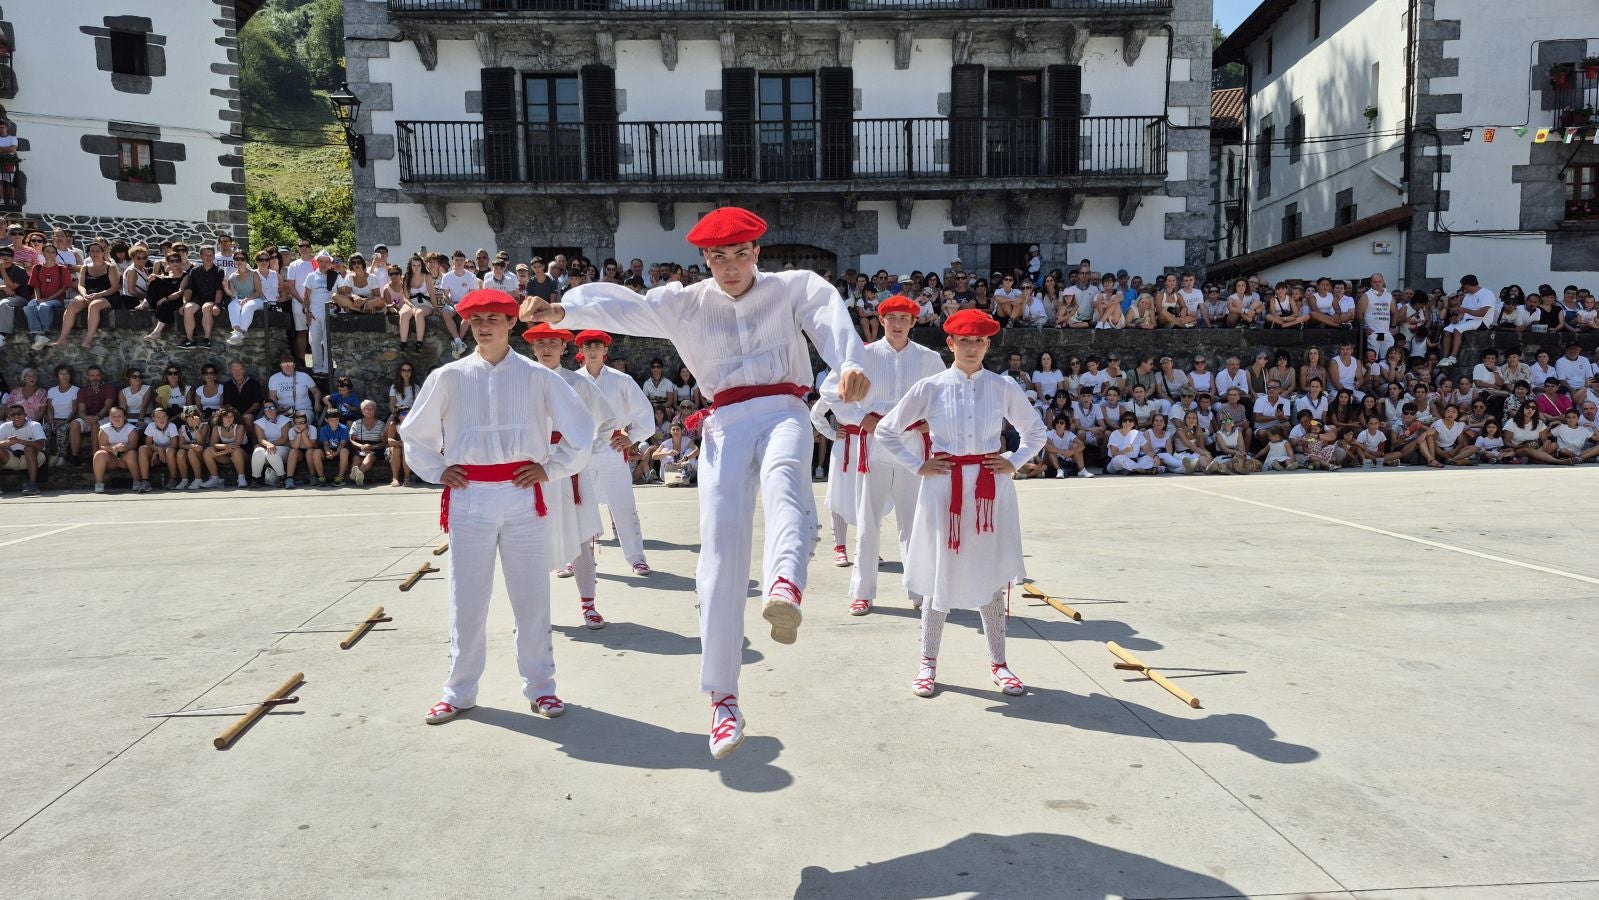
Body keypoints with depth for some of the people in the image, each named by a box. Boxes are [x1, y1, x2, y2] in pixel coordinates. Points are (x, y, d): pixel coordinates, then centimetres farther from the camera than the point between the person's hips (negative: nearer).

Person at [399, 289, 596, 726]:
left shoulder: (537, 376, 2)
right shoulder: (448, 377, 5)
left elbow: (580, 426, 8)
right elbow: (413, 432, 17)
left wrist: (551, 467, 2)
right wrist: (437, 470, 6)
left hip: (523, 495, -1)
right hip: (469, 497, 1)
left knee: (531, 595, 5)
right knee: (466, 599, 7)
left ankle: (540, 686, 18)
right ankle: (459, 690, 20)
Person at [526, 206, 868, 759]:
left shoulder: (794, 287, 8)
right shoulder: (685, 303, 14)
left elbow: (829, 315, -12)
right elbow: (623, 305, -3)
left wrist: (849, 362, -36)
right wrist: (563, 309, -23)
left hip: (783, 411, -1)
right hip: (725, 424, 2)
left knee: (782, 473, -38)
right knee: (720, 554, -7)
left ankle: (785, 585, -65)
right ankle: (723, 698, -1)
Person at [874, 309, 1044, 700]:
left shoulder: (1002, 387, 2)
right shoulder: (930, 388, -2)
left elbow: (1035, 429, 17)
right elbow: (887, 430, 6)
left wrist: (1014, 462, 4)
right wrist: (918, 465, -1)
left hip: (991, 488, 1)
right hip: (944, 488, -1)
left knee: (992, 576, 8)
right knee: (940, 575, 4)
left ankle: (998, 662, 22)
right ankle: (928, 663, 18)